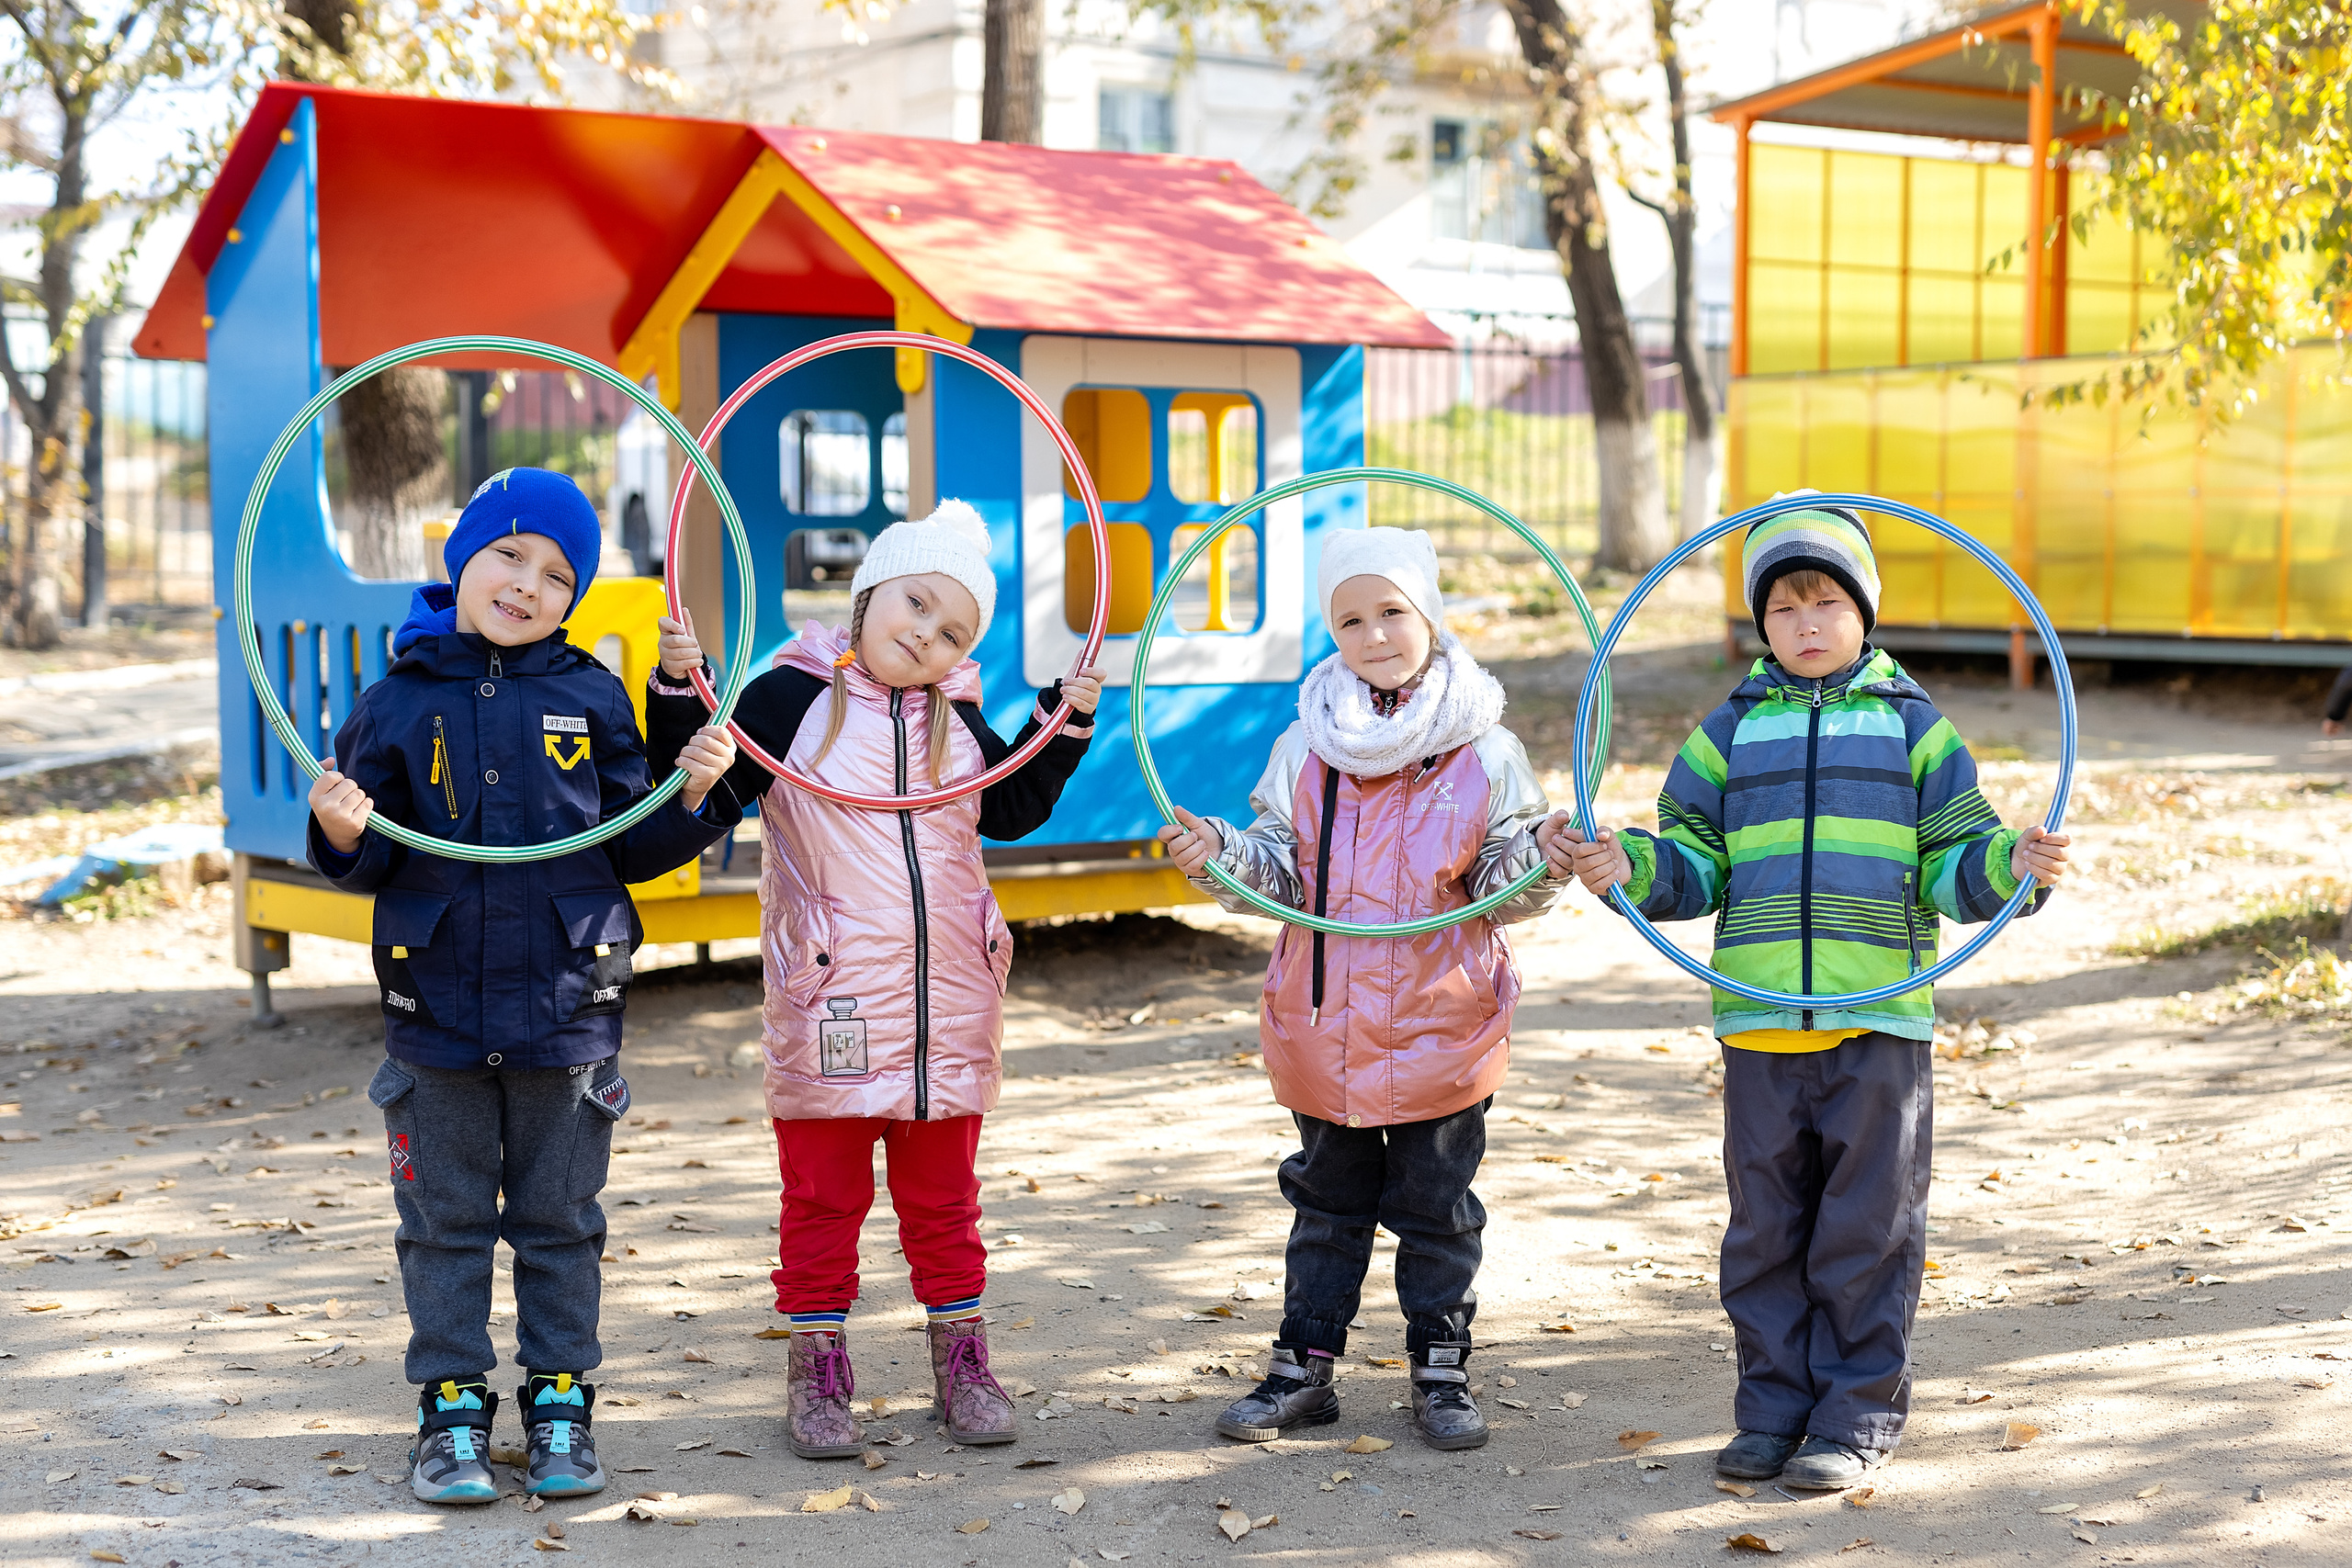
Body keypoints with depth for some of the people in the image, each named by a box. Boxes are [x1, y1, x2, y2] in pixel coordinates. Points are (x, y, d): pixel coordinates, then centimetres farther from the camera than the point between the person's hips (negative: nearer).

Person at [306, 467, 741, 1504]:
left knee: (559, 1221, 11)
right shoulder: (399, 702, 0)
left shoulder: (590, 698, 1)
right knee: (446, 1222, 9)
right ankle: (451, 1412, 21)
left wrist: (694, 796, -10)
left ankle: (560, 1404, 23)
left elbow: (633, 849, 6)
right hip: (438, 1010, 0)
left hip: (567, 1007, 0)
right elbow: (371, 866, 3)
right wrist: (343, 835, -18)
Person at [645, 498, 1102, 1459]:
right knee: (823, 1198, 5)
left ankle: (961, 1364, 24)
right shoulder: (791, 697, -5)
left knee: (942, 1195, 14)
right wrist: (680, 690, -19)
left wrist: (1065, 721, 8)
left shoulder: (955, 717, 9)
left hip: (947, 1005, 4)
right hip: (830, 1009, -4)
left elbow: (1011, 810, 18)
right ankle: (817, 1375, 16)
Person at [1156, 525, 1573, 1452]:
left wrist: (1537, 862, -22)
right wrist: (1219, 854, -14)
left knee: (1437, 1208, 9)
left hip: (1441, 1027, -2)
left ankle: (1440, 1371, 22)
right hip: (1323, 1025, 2)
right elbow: (1278, 870, 4)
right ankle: (1304, 1366, 24)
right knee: (1327, 1203, 14)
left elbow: (1504, 887, -1)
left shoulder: (1485, 752, -5)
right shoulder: (1305, 748, 1)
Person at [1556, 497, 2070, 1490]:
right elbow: (1695, 864, 10)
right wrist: (1628, 868, -9)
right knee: (1766, 1225, 9)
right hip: (1760, 1021, 2)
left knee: (1869, 1228, 3)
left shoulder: (1913, 726, 7)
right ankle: (1774, 1407, 20)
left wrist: (2013, 866, -15)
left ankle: (1858, 1415, 13)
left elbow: (1954, 864, 5)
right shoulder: (1731, 730, 11)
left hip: (1881, 1017, -2)